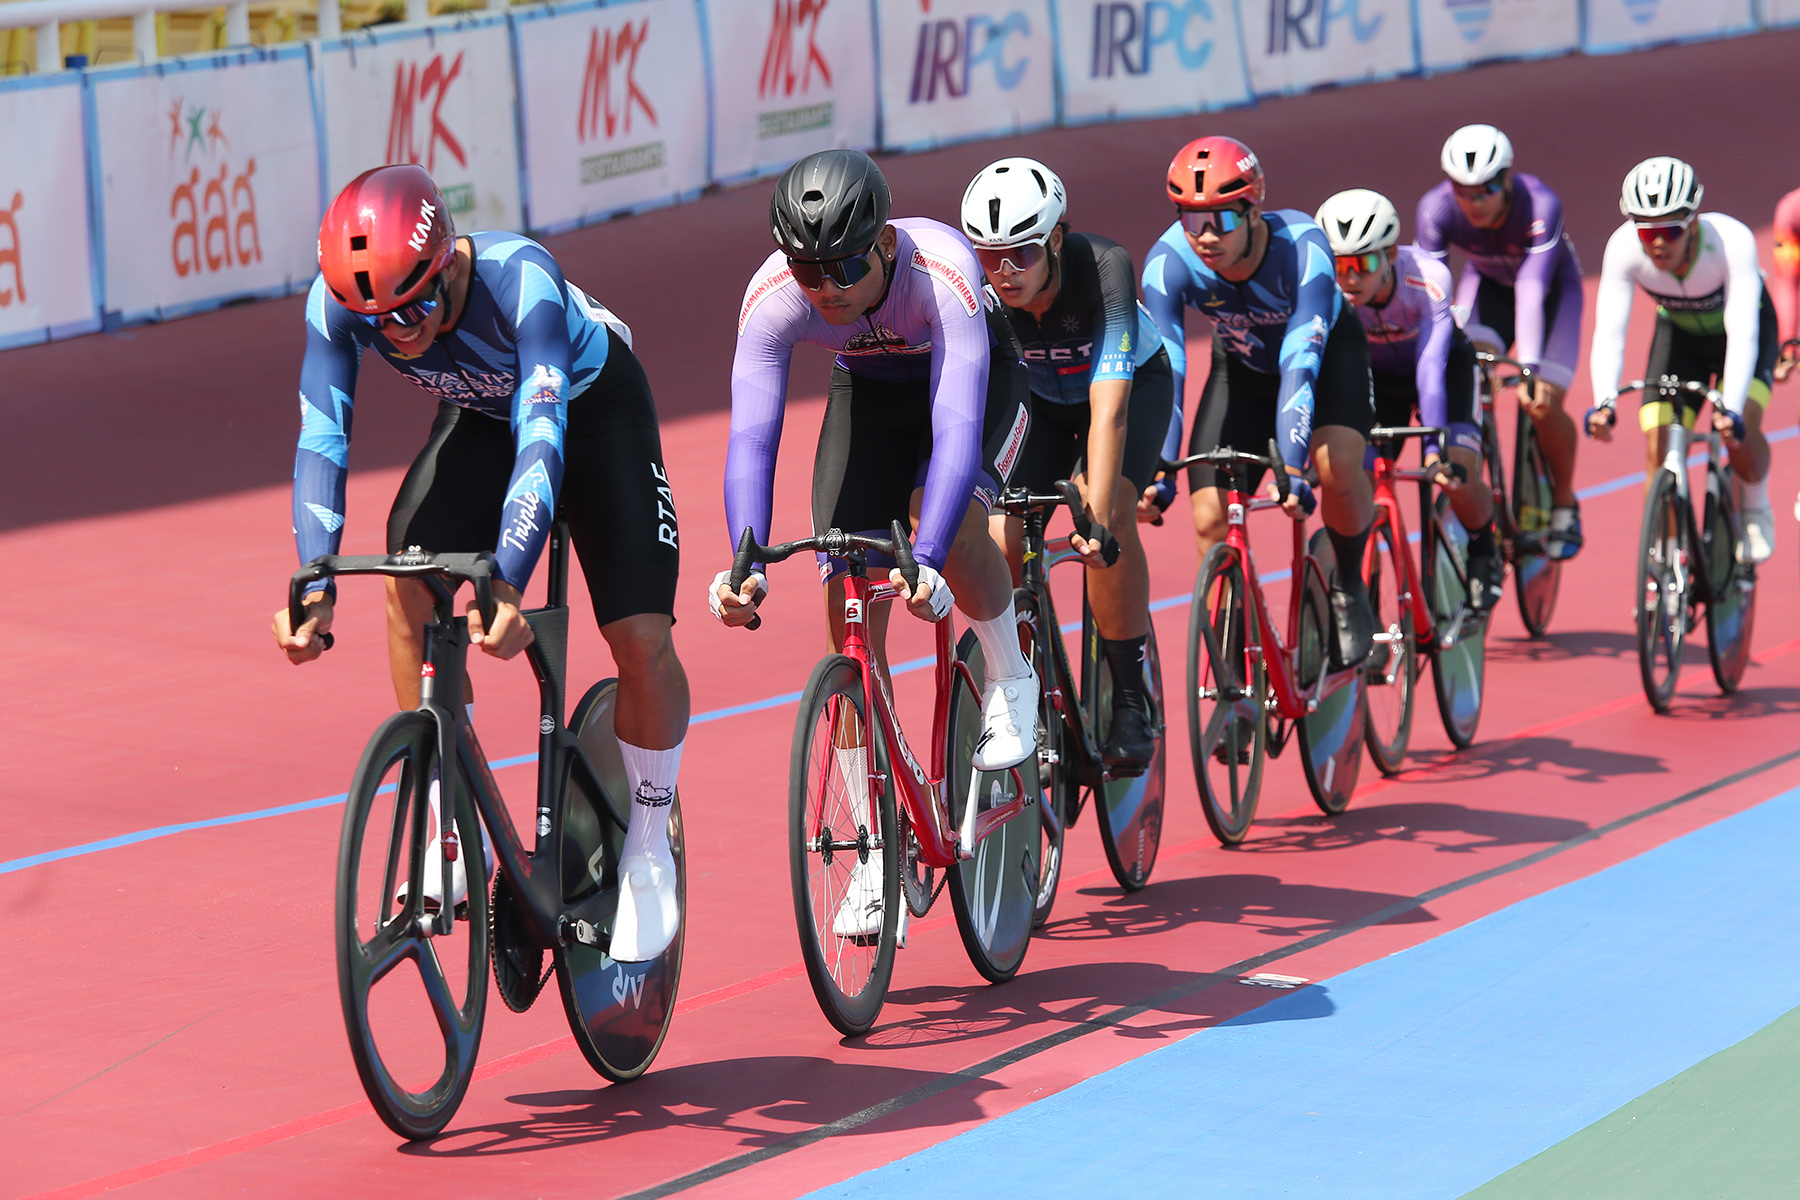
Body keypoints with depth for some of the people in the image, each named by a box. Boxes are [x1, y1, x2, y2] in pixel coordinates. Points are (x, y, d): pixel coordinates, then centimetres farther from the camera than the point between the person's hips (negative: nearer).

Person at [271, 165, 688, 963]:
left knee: (642, 640, -14)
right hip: (478, 417, 3)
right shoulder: (338, 301, -30)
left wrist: (508, 586, -60)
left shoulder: (521, 279, -42)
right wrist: (314, 587, -45)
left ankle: (648, 845, 11)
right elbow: (321, 441, -31)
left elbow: (542, 438, -48)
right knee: (410, 571, -23)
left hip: (591, 407, -3)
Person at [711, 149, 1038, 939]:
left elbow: (956, 425, -48)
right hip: (871, 391, 3)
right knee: (849, 604, -10)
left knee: (949, 511, -34)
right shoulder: (770, 298, -32)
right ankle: (878, 852, -2)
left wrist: (929, 564, -60)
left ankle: (1009, 680, -4)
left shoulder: (943, 273, -41)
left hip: (980, 378, -3)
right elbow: (750, 439, -35)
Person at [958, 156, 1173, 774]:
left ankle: (1132, 704, -15)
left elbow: (1109, 405, -45)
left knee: (1109, 520, -29)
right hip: (1038, 396, 3)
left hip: (1133, 381, -3)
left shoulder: (1103, 267, -38)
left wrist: (1095, 515, -54)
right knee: (999, 541, -17)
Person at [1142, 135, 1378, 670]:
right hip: (1242, 366, 3)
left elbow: (1301, 363, -45)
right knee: (1210, 520, -13)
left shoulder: (1302, 247, -39)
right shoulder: (1168, 262, -32)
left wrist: (1291, 465, -55)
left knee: (1339, 469, -29)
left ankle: (1349, 588, -1)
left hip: (1328, 351, -2)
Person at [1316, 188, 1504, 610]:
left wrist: (1435, 448, -54)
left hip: (1445, 364, -2)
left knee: (1457, 477, -20)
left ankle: (1483, 552, 12)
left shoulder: (1428, 279, -38)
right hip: (1376, 374, 2)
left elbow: (1430, 367, -44)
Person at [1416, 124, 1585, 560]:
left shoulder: (1540, 205, -38)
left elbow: (1532, 290, -45)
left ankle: (1564, 504, 9)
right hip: (1487, 281, 2)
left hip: (1552, 282, -2)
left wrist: (1529, 368, -54)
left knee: (1542, 404, -16)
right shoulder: (1436, 209, -30)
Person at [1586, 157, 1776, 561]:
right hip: (1679, 331, 2)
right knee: (1659, 449, -13)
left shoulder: (1732, 241, -39)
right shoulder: (1624, 248, -32)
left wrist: (1731, 408, -57)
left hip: (1743, 323, -2)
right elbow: (1608, 334, -37)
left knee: (1739, 426, -26)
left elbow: (1742, 333, -44)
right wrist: (1605, 402, -54)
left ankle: (1756, 511, 5)